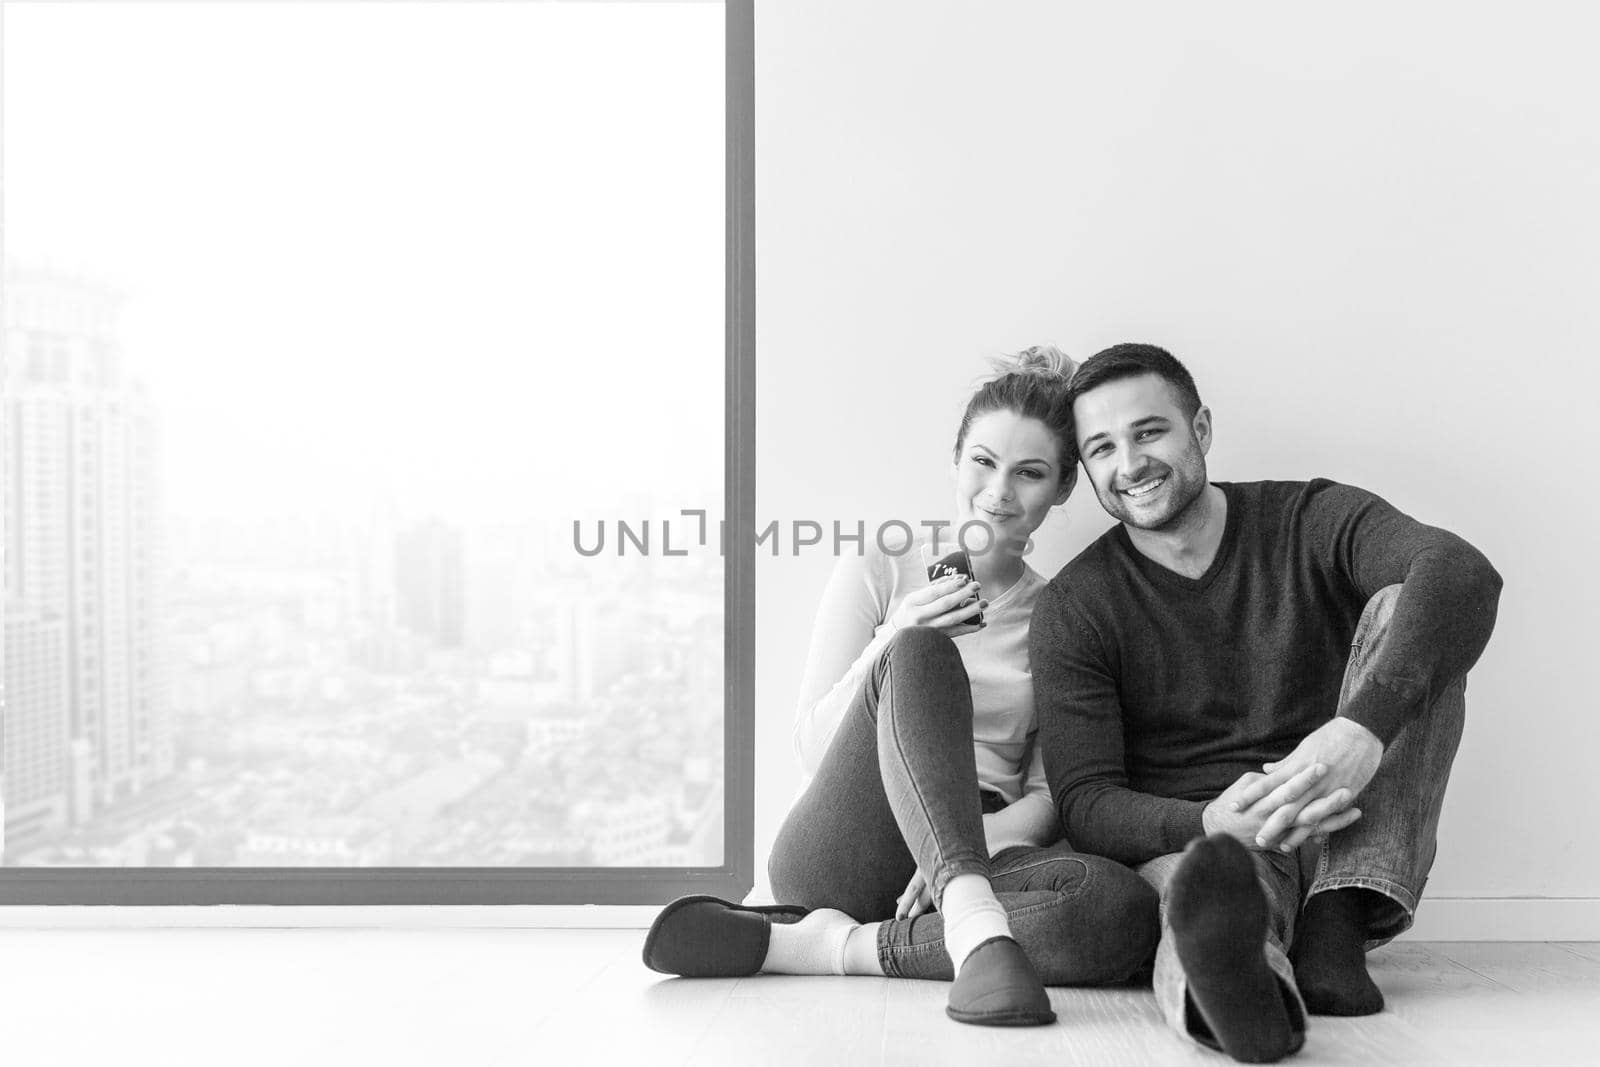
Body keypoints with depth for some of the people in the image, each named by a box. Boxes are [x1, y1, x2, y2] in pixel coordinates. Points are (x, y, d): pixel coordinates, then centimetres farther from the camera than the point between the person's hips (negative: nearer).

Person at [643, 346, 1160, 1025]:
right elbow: (814, 747, 5)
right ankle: (973, 922, -47)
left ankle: (819, 945, -29)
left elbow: (1051, 794, 7)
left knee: (1124, 910, -33)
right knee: (919, 653, -29)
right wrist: (894, 641, -12)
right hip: (838, 854, -2)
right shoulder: (877, 573, 11)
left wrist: (993, 832, -17)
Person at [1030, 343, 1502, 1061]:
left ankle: (1334, 929, -32)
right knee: (1206, 874, -38)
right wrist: (1212, 824, -30)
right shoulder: (1074, 607, 1)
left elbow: (1462, 573, -20)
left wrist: (1365, 725, -39)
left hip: (1351, 844, 2)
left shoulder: (1311, 520, 2)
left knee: (1402, 609, -20)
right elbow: (1085, 802, -7)